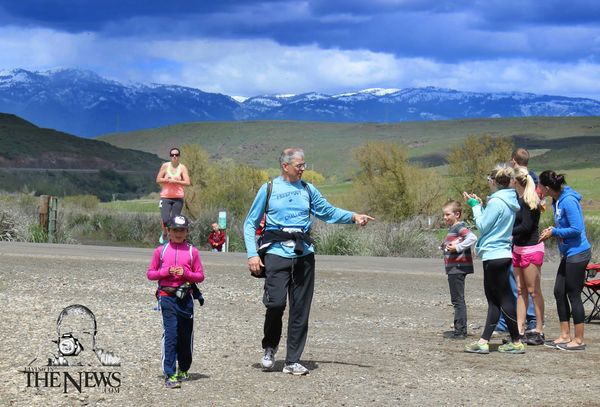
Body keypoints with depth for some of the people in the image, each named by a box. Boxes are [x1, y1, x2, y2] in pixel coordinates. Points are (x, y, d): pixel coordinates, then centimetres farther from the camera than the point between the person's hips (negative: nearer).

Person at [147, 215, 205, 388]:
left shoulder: (192, 251, 6)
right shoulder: (160, 251, 7)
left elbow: (200, 276, 7)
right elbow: (150, 274, 9)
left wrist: (186, 273, -11)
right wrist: (166, 271, -9)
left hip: (186, 297, 2)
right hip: (167, 297, -2)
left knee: (186, 335, 9)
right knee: (170, 334, -10)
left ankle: (183, 370, 27)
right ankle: (170, 375, -10)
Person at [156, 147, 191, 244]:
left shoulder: (182, 168, 2)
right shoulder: (165, 166, 4)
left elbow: (187, 182, -7)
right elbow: (158, 180, 3)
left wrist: (175, 181, -15)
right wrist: (168, 179, -11)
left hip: (178, 198, 0)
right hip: (165, 197, 0)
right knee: (165, 220, -13)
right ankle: (164, 233, 17)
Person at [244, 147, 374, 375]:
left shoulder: (307, 190, 13)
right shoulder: (269, 190, 4)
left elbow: (327, 211, 17)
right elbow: (250, 223, 5)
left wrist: (353, 217, 1)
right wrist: (252, 254, -5)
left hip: (304, 254, 4)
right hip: (277, 252, -3)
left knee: (301, 309, 2)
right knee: (276, 303, -13)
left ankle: (292, 361, 11)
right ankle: (270, 348, 14)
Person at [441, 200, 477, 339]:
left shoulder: (459, 227, -13)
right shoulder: (452, 228, 17)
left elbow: (472, 238, -28)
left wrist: (457, 247, -25)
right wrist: (445, 247, 5)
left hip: (458, 268, -11)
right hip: (453, 268, 11)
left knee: (458, 300, -7)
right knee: (457, 300, 14)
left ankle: (460, 330, -3)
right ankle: (460, 330, 20)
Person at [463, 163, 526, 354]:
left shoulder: (496, 202, -17)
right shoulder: (510, 201, 11)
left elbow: (482, 226, -13)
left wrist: (475, 206, -2)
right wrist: (480, 205, 13)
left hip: (494, 255, -10)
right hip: (503, 254, 10)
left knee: (503, 299, -3)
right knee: (493, 299, 10)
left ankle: (516, 342, 3)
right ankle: (483, 341, 12)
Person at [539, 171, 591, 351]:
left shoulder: (568, 201, -20)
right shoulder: (557, 201, 9)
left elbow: (577, 229, -23)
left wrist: (554, 232, -14)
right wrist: (553, 229, 3)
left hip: (577, 253, -10)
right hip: (568, 254, 10)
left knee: (573, 295, -3)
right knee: (559, 292, 12)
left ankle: (579, 340, 5)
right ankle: (565, 336, 19)